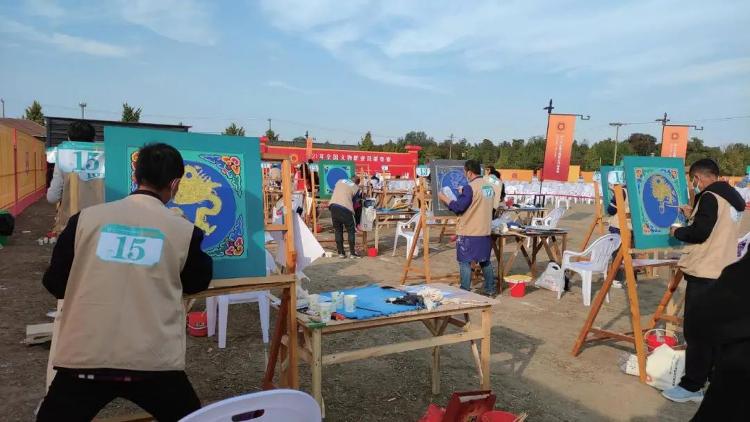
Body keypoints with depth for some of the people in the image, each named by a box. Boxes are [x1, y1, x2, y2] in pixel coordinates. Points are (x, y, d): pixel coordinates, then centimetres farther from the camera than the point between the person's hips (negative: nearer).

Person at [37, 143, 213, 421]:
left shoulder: (86, 218, 0)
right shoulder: (185, 231, -2)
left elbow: (55, 284, 10)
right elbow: (199, 281, 14)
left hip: (84, 359, 1)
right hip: (154, 362, 0)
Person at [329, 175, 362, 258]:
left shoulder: (340, 181, 24)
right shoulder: (356, 188, 14)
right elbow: (354, 202, 12)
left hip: (333, 206, 4)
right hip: (345, 208, -3)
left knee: (338, 230, 15)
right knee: (351, 230, 13)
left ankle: (341, 253, 18)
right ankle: (352, 253, 13)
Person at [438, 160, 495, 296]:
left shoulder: (470, 188, -17)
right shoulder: (489, 187, 7)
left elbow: (458, 207, -18)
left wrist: (444, 198, -4)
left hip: (469, 233, -8)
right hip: (485, 231, 8)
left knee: (465, 263, 1)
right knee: (485, 262, 18)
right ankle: (490, 290, 25)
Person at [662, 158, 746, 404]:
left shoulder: (710, 197, -12)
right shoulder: (731, 200, 16)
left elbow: (700, 233, -18)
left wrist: (677, 231, -2)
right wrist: (692, 216, 19)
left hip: (705, 274, -9)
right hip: (723, 273, 9)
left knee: (696, 331, -5)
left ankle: (691, 387, 0)